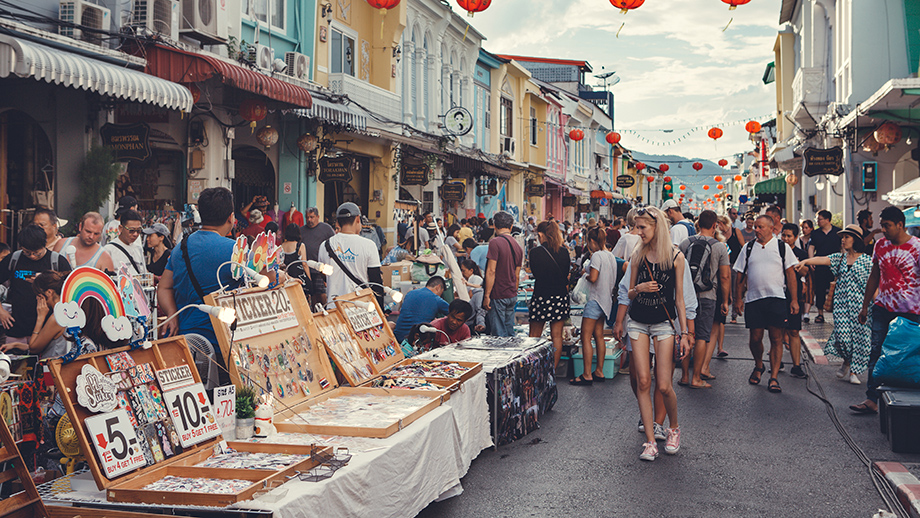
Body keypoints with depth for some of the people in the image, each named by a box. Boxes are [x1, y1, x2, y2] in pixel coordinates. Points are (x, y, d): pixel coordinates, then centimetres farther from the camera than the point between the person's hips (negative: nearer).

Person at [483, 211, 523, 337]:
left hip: (498, 296, -7)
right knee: (510, 333, 12)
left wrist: (487, 295, -14)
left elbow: (491, 271, -17)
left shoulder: (495, 243, -13)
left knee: (499, 334, -4)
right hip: (512, 296, 7)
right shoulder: (517, 246, 10)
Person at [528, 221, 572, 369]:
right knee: (556, 335, 8)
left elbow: (534, 273, 1)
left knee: (535, 336, 8)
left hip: (541, 296, -3)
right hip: (560, 296, 3)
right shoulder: (564, 251, -1)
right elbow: (567, 274, 7)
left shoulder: (536, 252, -11)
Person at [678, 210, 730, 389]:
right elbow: (725, 277, -3)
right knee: (702, 337, 1)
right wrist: (725, 301, 5)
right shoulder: (719, 247, -3)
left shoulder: (685, 243, 3)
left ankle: (685, 376, 12)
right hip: (707, 297, -3)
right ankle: (696, 377, 2)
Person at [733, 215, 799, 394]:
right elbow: (741, 275, 12)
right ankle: (758, 366, 30)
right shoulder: (748, 248, 11)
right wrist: (738, 299, 5)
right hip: (753, 299, 2)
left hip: (776, 298, -2)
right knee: (755, 337, 2)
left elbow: (790, 274, 5)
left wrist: (794, 300, 0)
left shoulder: (782, 247, 6)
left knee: (776, 338, -4)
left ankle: (774, 378, 1)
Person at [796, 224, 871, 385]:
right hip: (840, 301, 2)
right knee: (842, 334, -7)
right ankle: (847, 361, 21)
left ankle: (853, 371, 6)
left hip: (859, 303, -2)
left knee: (859, 335, -5)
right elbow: (822, 260, -6)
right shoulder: (839, 257, 11)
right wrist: (805, 261, -23)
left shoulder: (866, 260, 2)